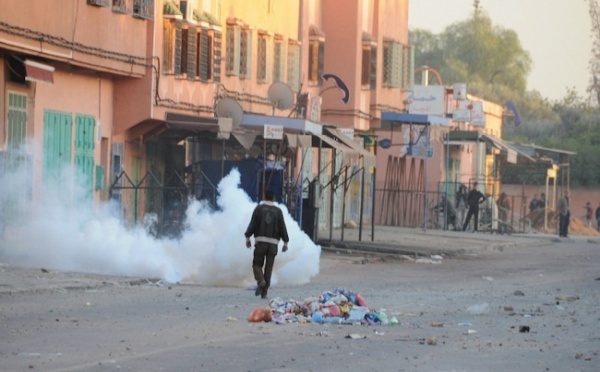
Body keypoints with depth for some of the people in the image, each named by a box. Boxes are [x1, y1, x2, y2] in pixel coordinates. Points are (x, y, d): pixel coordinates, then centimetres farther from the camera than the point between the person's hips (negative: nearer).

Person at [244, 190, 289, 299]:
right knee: (268, 268, 6)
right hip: (273, 242, 2)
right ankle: (264, 292, 4)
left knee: (257, 264, 7)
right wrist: (285, 242, 12)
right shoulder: (278, 211, 6)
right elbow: (282, 228, 6)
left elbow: (252, 224, -2)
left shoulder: (259, 208, 2)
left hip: (260, 241, -2)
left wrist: (247, 237, 4)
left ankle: (260, 280, -23)